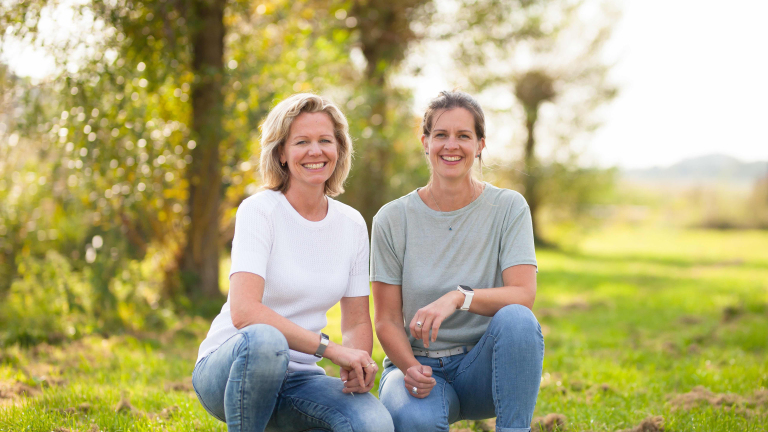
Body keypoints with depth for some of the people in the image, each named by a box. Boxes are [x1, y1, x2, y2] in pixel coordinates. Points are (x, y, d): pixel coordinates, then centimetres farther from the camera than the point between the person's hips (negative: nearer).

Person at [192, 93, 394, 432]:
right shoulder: (259, 211, -10)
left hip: (297, 376, 4)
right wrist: (330, 348, -28)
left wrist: (358, 364, -14)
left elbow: (357, 322, 9)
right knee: (265, 340, -40)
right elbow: (243, 310, -24)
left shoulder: (352, 224, 5)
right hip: (227, 369, -4)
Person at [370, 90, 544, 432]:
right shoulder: (392, 219, -1)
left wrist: (458, 297, -32)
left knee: (516, 319, -33)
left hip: (483, 365, 1)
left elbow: (524, 294, -14)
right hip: (417, 362, -1)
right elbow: (387, 320, -1)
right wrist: (410, 368, -22)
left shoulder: (509, 208, -2)